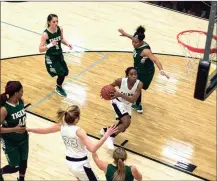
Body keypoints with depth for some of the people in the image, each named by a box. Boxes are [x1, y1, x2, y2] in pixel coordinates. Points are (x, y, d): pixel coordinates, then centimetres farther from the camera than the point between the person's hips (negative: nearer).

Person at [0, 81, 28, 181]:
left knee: (23, 161, 20)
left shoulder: (21, 101, -11)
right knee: (15, 167, 8)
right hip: (10, 142, -6)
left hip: (23, 138, 6)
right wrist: (14, 129, -31)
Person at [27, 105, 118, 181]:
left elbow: (44, 130, 8)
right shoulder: (78, 131, -27)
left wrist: (28, 129, 25)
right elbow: (92, 148, -35)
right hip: (80, 164, -7)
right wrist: (106, 135, -38)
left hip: (69, 162, 7)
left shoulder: (62, 126, -7)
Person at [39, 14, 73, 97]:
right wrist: (50, 45, -39)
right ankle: (58, 88, 18)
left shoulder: (60, 29, -11)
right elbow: (40, 49, -26)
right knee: (61, 73, -12)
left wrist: (67, 43, -9)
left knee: (66, 72, 11)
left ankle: (59, 84, 42)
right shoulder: (45, 34, -26)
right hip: (51, 57, -6)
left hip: (59, 55, 6)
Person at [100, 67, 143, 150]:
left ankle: (106, 130, 47)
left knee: (122, 126, 17)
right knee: (127, 122, -25)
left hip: (127, 105, 5)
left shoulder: (139, 84, -26)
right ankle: (110, 138, -7)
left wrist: (120, 94, -44)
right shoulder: (121, 81, -28)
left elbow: (133, 99, -32)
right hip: (118, 102, -5)